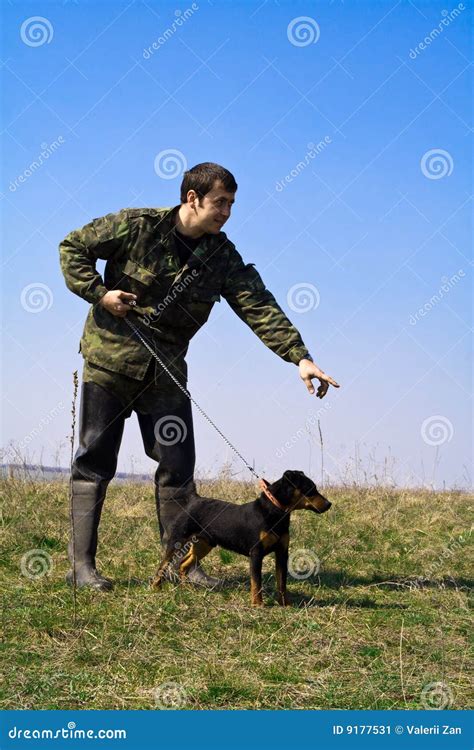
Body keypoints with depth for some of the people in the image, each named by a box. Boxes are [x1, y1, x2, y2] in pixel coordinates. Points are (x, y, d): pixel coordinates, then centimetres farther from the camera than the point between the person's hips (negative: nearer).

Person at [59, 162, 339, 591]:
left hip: (165, 373, 4)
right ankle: (82, 564, 0)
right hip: (109, 360, -4)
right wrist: (99, 293, -14)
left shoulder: (222, 256, -1)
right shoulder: (137, 226, -11)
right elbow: (73, 248, -1)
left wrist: (300, 357, -22)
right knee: (95, 461, -3)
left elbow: (260, 308, -11)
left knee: (178, 465, 3)